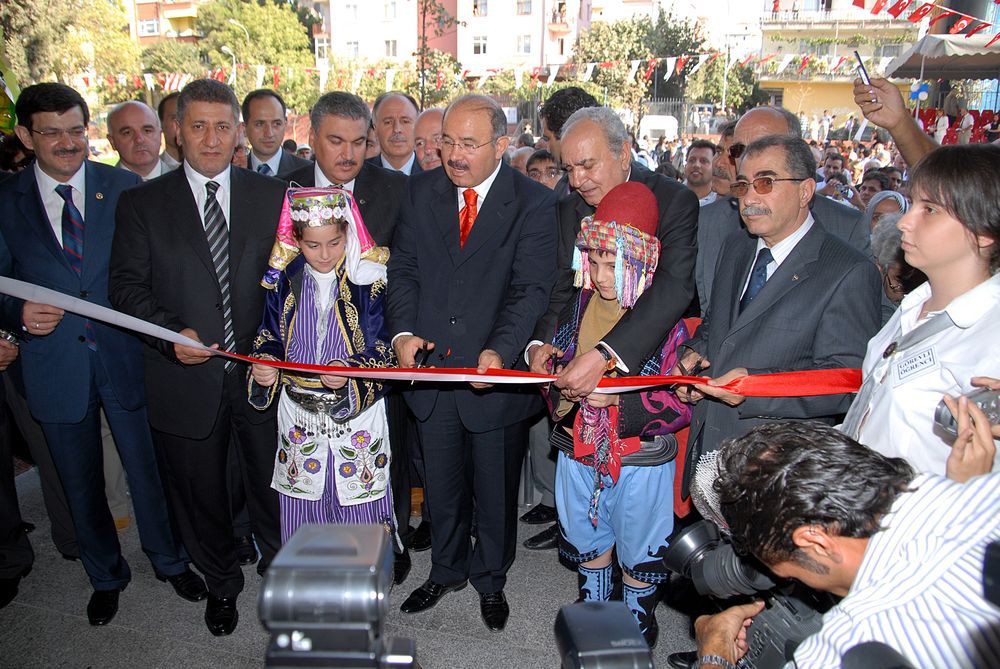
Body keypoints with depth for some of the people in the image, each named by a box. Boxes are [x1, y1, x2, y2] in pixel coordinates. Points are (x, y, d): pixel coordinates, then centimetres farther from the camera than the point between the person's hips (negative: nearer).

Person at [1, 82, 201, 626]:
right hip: (54, 365, 1)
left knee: (148, 470, 13)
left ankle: (169, 560, 38)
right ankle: (106, 575, 42)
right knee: (80, 484, 18)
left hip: (123, 356, -1)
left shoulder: (124, 188, -3)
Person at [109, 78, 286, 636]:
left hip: (261, 370, 0)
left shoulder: (272, 196, 2)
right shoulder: (142, 203, 0)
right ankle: (222, 584, 41)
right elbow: (126, 286, -2)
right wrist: (171, 333, -19)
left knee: (272, 486, 15)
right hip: (187, 376, 0)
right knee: (200, 494, 17)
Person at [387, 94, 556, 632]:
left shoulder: (533, 202, -9)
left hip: (496, 372, -3)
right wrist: (403, 330, -11)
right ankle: (446, 570, 46)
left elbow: (531, 290, -16)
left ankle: (491, 580, 41)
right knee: (441, 485, 21)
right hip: (430, 368, 4)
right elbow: (403, 269, 4)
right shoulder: (421, 191, 3)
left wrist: (500, 351, -30)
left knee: (495, 490, 16)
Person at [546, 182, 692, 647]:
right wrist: (562, 393, -11)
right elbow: (556, 369, 10)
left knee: (639, 553, 15)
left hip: (640, 458, -4)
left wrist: (617, 398, -27)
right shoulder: (578, 307, -2)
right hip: (580, 451, 5)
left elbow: (682, 401, -18)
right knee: (587, 540, 23)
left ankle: (638, 626, 41)